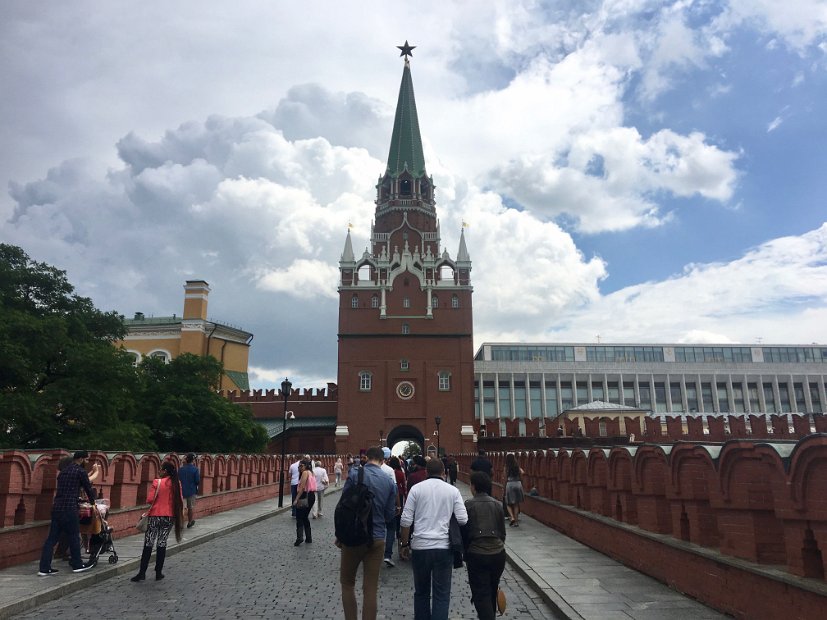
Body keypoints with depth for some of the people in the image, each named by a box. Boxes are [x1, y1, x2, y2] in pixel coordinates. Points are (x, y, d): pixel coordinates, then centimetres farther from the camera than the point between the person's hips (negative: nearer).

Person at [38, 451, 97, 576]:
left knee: (52, 538, 8)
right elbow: (88, 488, 2)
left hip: (56, 508, 8)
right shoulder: (81, 471, -5)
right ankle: (77, 565, 15)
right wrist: (92, 502, 21)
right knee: (74, 537, 4)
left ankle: (44, 568, 8)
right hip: (69, 509, -7)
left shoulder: (63, 471, 19)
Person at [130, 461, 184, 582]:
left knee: (148, 544, 6)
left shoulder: (157, 482, -11)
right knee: (162, 544, 11)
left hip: (156, 515, -3)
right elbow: (180, 501, 3)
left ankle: (142, 573, 6)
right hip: (170, 517, 3)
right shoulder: (177, 483, 0)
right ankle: (159, 573, 12)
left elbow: (150, 499, -12)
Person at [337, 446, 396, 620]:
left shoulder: (355, 473, -8)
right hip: (377, 539, 2)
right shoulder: (389, 482, 1)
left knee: (347, 583, 16)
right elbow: (390, 515, 5)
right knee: (370, 589, 9)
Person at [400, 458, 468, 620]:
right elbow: (463, 519, -3)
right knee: (442, 594, 6)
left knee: (421, 592, 16)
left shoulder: (416, 489, -1)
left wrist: (404, 544, 6)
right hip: (444, 547, 0)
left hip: (420, 546, 1)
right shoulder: (453, 490, 1)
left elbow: (406, 520, -4)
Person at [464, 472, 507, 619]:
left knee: (481, 594, 3)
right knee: (492, 591, 23)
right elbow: (503, 532, 8)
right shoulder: (497, 505, 1)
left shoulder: (468, 505, -8)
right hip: (498, 553, 4)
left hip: (476, 554, -4)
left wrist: (465, 554, 9)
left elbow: (464, 532, -3)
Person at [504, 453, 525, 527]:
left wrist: (505, 487, 15)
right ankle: (516, 521, 8)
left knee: (508, 503, 10)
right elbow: (521, 477, 7)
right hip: (518, 484, 3)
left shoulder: (507, 467, -2)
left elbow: (506, 479, 2)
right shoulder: (517, 467, 5)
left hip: (510, 484, -3)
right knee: (516, 504, 9)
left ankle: (512, 517, -10)